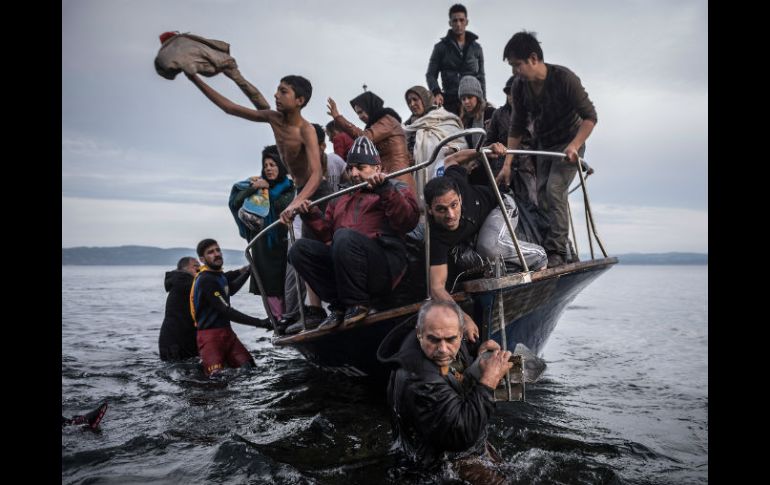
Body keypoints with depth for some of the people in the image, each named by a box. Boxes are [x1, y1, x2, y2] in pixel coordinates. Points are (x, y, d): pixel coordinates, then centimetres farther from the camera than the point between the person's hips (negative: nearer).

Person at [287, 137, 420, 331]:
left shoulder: (395, 189, 12)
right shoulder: (341, 198, 28)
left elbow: (408, 221, -9)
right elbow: (328, 234, 23)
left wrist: (385, 190, -18)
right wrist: (311, 216, 8)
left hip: (386, 266, -6)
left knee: (344, 236, -31)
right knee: (300, 249, -7)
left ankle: (358, 303, -14)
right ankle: (340, 305, -9)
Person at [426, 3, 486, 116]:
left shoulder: (476, 48, 16)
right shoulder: (441, 47, 10)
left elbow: (481, 77, 18)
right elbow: (431, 74, 6)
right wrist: (436, 92, -14)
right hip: (450, 101, -2)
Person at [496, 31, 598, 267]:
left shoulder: (564, 78, -23)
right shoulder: (519, 87, -8)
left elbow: (590, 117, -18)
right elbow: (517, 128, 0)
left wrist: (574, 146, -30)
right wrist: (507, 164, -4)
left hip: (569, 144, -6)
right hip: (542, 145, 6)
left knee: (554, 190, -21)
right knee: (541, 195, -1)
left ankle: (557, 252, -20)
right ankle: (545, 249, 5)